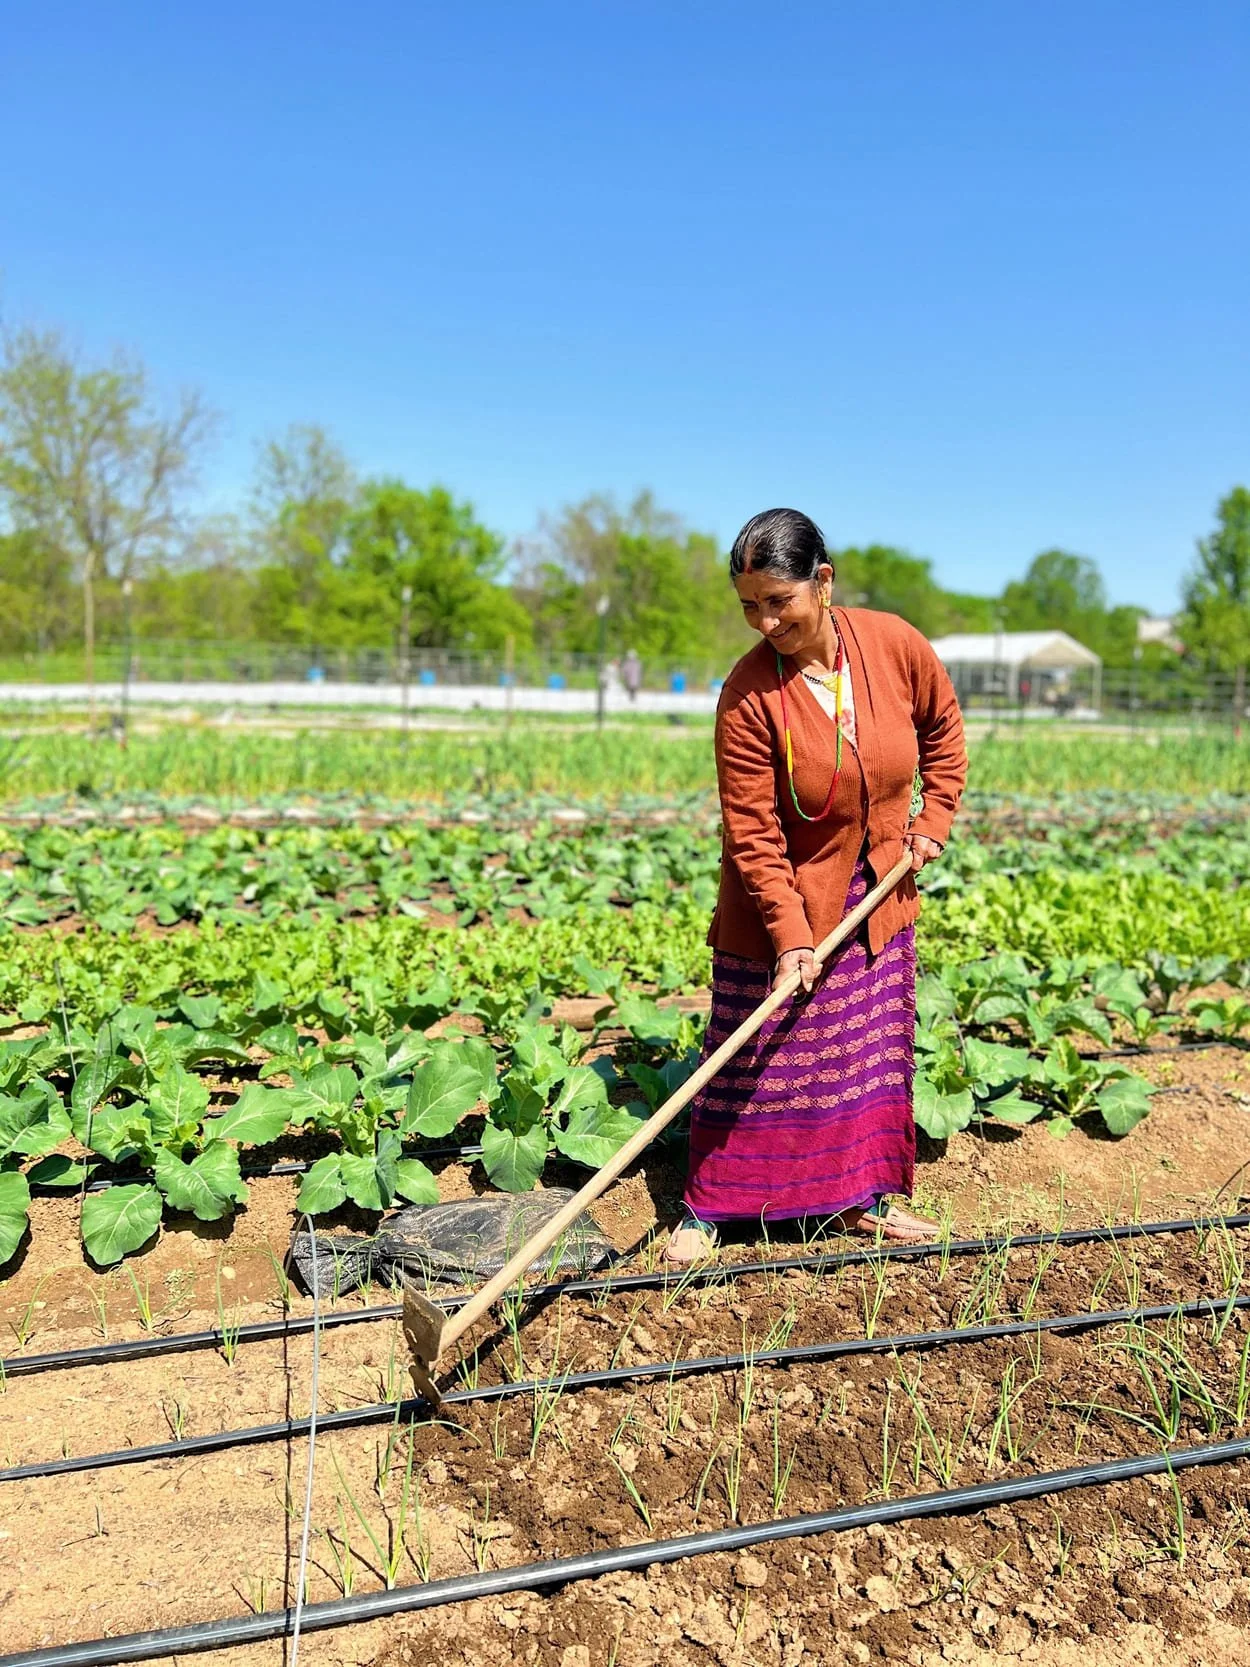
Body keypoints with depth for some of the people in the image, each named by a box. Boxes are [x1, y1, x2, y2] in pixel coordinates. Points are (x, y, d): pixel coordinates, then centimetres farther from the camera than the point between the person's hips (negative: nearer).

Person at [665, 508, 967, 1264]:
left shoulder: (895, 643, -13)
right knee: (756, 1055, 3)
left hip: (879, 893, 4)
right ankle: (706, 1208, 17)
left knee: (875, 1049, 14)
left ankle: (866, 1196, 31)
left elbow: (942, 726, 7)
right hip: (785, 895, -4)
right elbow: (752, 833, -20)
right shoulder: (748, 697, -23)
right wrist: (789, 933, -26)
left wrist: (934, 818, 1)